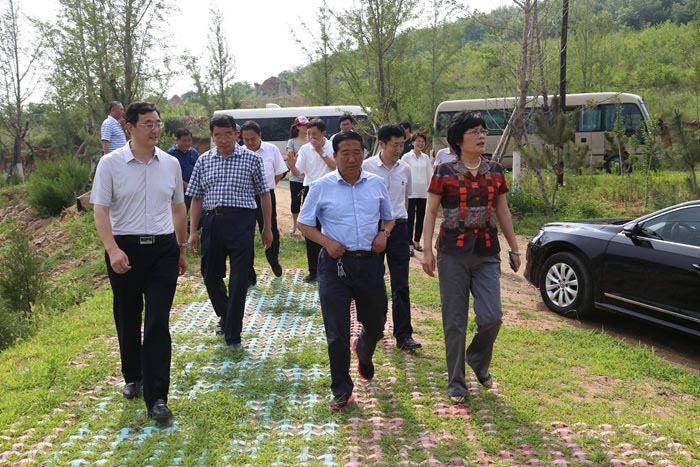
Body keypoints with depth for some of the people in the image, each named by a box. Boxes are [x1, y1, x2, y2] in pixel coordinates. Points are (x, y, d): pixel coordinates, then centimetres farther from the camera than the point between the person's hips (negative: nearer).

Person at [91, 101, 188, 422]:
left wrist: (182, 248, 18)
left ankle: (156, 397, -2)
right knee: (128, 320, 12)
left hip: (163, 249, 1)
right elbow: (100, 209, -8)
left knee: (158, 323, -5)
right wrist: (112, 249, -21)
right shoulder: (111, 163, -4)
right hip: (125, 250, -1)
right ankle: (133, 377, 36)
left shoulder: (170, 163, 7)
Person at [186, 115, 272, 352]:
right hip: (212, 220, 3)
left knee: (239, 281, -4)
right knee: (210, 277, 11)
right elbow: (197, 198, 12)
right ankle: (225, 316, 39)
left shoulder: (251, 159, 3)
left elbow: (264, 195, 8)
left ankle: (233, 336, 5)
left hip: (241, 221, -3)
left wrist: (267, 228, 6)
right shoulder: (203, 161, 11)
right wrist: (193, 231, 7)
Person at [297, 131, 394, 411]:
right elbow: (304, 223, 4)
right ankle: (342, 392, 16)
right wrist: (327, 242, -13)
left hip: (370, 261, 3)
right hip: (336, 262, -3)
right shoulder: (321, 187, -1)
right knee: (337, 332, 0)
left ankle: (363, 353, 51)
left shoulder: (376, 184, 7)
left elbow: (389, 218, 19)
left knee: (376, 324, 14)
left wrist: (384, 233, -3)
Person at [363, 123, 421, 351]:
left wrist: (396, 219, 12)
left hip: (398, 228, 3)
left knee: (401, 286, -1)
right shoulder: (366, 167, -6)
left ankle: (403, 335, 1)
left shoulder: (405, 169, 6)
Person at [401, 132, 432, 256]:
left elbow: (430, 175, 13)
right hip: (411, 192, -4)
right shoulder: (407, 157, -2)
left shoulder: (426, 158, 10)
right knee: (410, 218, -7)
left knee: (421, 217, 10)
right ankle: (410, 244, -4)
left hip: (423, 192, 4)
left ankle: (417, 241, 23)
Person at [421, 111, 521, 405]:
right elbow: (431, 212, -2)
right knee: (455, 321, 3)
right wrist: (427, 251, -10)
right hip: (453, 253, -3)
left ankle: (478, 360, 27)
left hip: (487, 253, 3)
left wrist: (514, 248, 15)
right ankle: (456, 383, 17)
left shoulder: (495, 171, 8)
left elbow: (502, 212, 15)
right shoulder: (445, 172, -2)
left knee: (491, 317, -5)